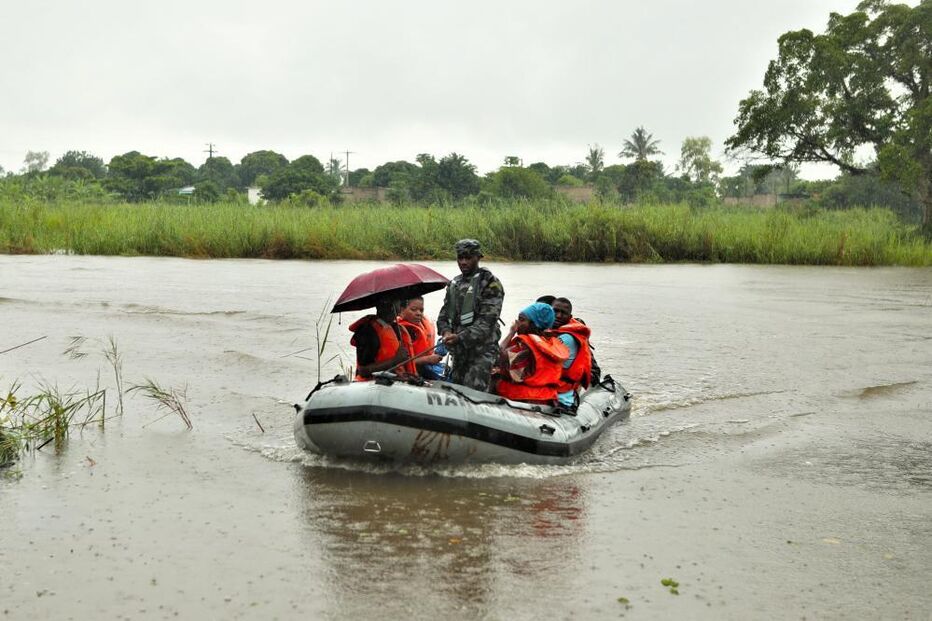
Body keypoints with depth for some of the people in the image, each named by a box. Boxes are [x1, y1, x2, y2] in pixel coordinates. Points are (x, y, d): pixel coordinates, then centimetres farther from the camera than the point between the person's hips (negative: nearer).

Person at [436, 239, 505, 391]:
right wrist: (446, 332, -7)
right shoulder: (454, 284, 16)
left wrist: (460, 337, -24)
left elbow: (487, 320, -15)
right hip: (459, 350, 7)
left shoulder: (490, 283, -7)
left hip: (481, 351, -7)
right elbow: (444, 314, 16)